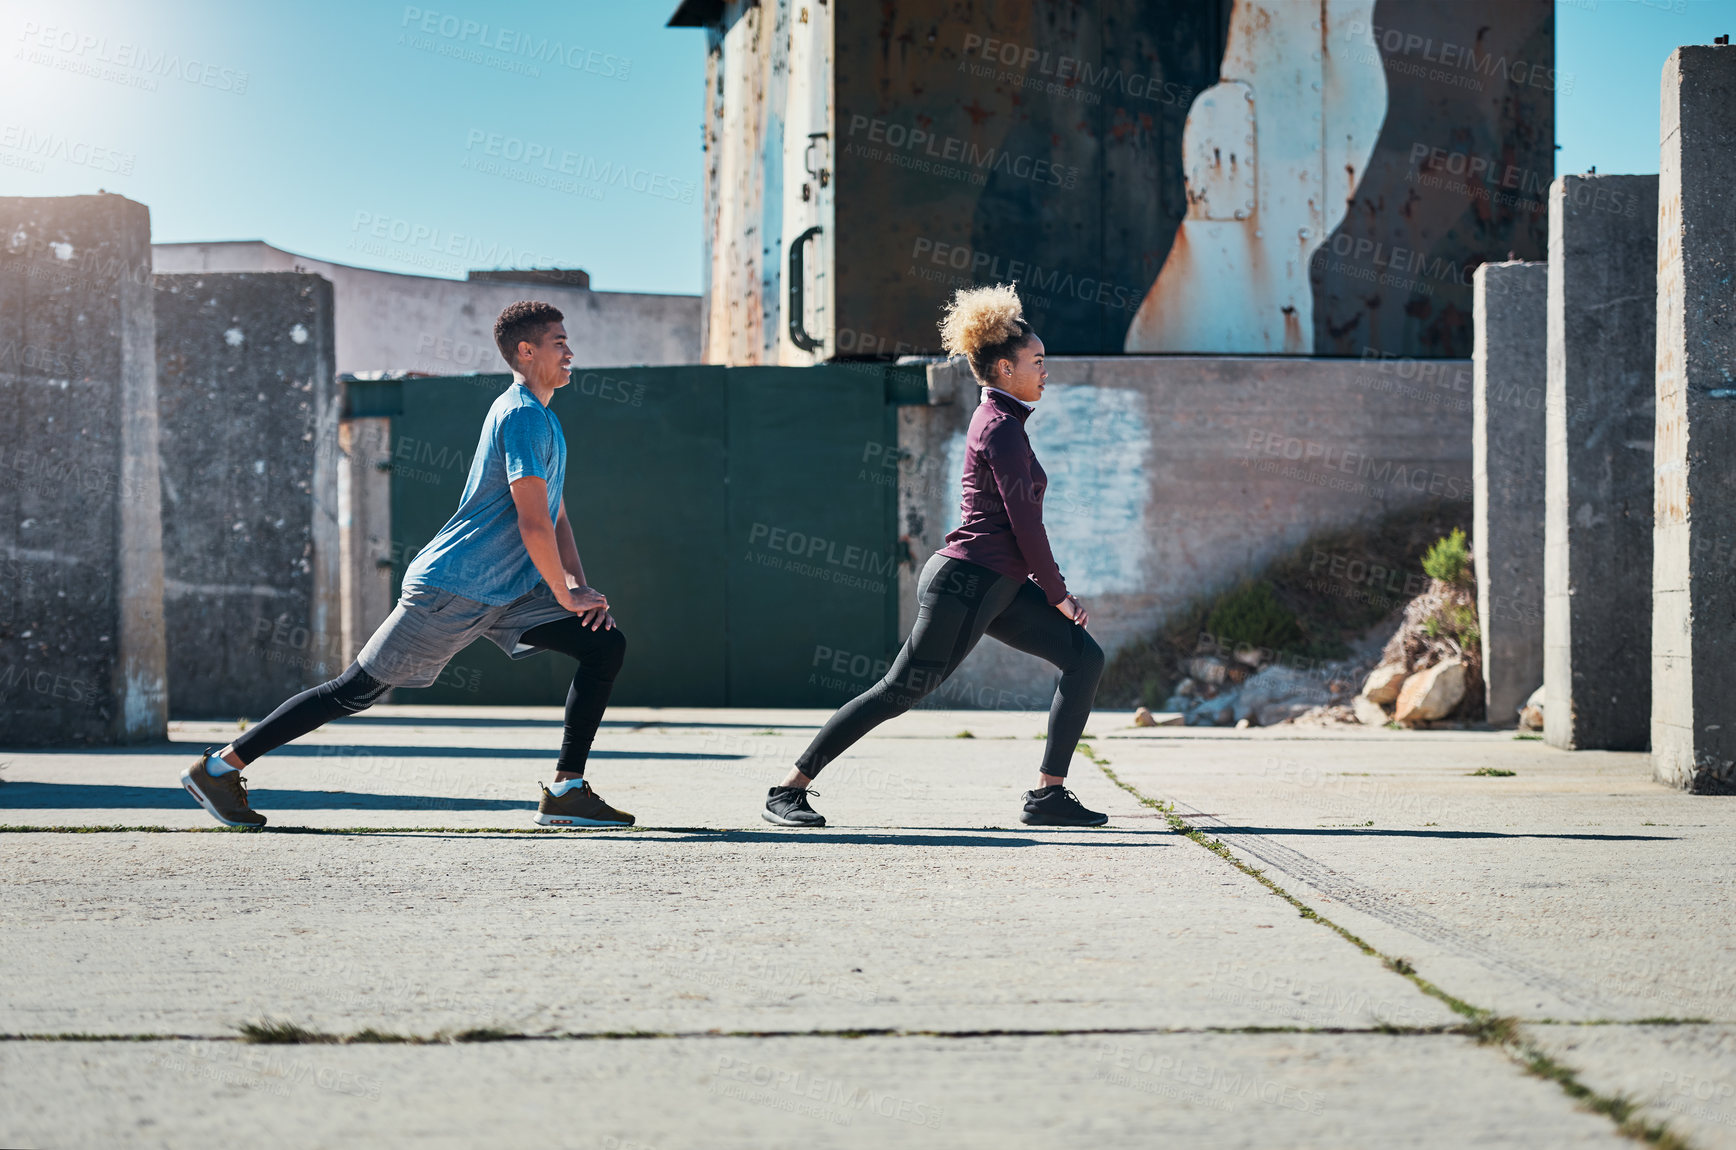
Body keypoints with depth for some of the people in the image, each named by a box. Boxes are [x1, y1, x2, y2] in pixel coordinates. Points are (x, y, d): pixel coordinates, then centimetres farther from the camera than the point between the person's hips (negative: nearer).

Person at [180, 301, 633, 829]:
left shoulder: (543, 419, 17)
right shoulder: (520, 416, -15)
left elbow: (555, 516, 21)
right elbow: (533, 525, -22)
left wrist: (580, 587, 7)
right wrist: (567, 596, -13)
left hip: (507, 593, 9)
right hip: (453, 589, -9)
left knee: (606, 645, -2)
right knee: (357, 689, -6)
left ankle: (566, 792, -2)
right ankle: (219, 767, 3)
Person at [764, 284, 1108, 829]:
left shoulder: (996, 420, 16)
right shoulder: (1002, 428, -15)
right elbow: (1024, 523, -17)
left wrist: (1050, 587, 19)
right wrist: (1058, 594, -9)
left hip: (997, 585, 10)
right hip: (966, 583, -10)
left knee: (1085, 657, 2)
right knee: (899, 691, -6)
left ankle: (1048, 794, 0)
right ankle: (790, 789, 2)